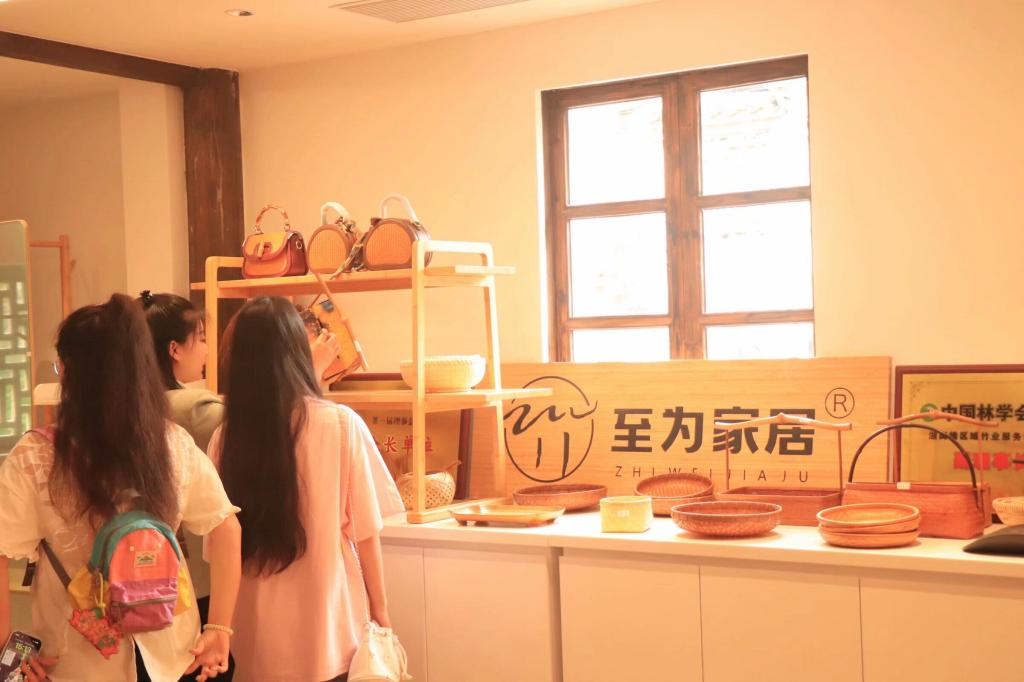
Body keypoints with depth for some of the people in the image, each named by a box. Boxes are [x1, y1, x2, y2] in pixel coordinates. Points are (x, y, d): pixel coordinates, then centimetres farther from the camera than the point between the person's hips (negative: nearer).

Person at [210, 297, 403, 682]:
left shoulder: (225, 437, -6)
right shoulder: (342, 425, -11)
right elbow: (364, 531, -7)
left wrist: (225, 632, 14)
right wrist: (380, 610, 6)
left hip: (257, 639, 2)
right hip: (329, 629, -2)